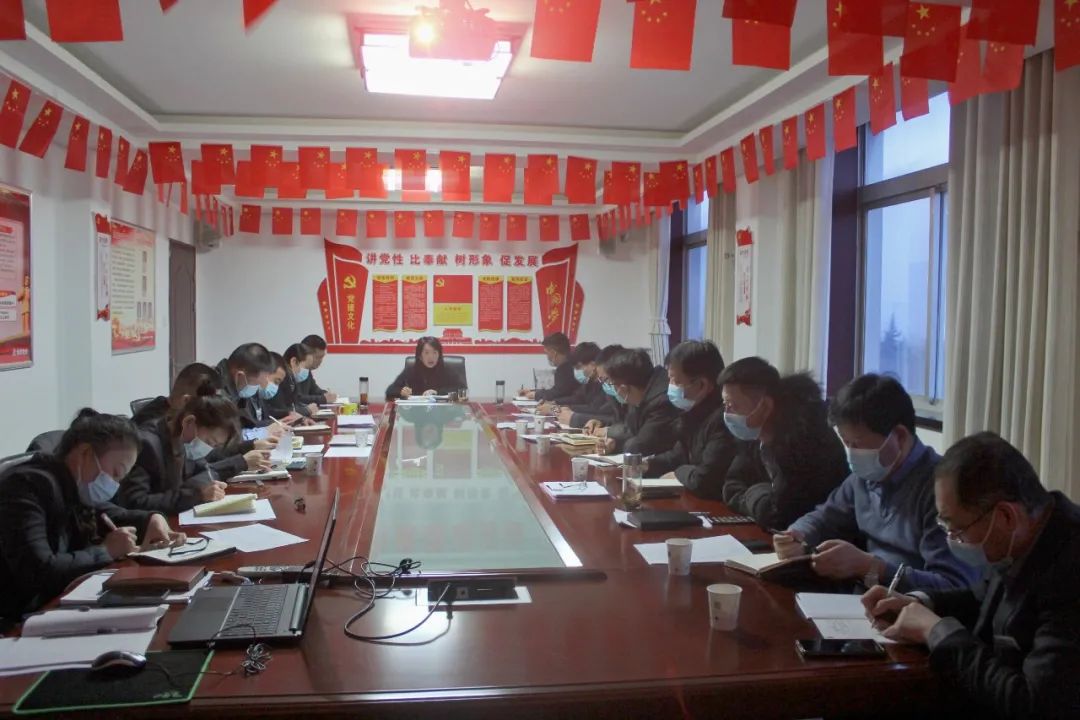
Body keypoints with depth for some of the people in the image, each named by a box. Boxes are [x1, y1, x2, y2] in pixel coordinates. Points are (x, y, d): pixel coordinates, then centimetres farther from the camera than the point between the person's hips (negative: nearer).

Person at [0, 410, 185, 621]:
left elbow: (111, 515, 22)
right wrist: (106, 551, -19)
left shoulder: (77, 486, 3)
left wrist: (152, 519, 2)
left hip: (60, 602, 8)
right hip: (19, 620, -8)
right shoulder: (29, 484, -20)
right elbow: (38, 572, -30)